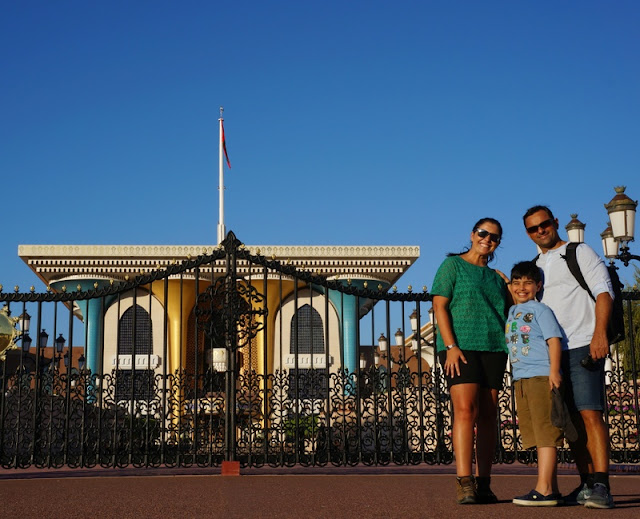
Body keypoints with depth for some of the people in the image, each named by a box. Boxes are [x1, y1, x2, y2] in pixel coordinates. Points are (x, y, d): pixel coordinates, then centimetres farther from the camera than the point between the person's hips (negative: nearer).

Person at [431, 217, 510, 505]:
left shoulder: (496, 277, 22)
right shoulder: (452, 265, 6)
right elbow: (439, 306, -4)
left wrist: (508, 285, 10)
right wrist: (450, 346, -12)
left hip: (493, 348, 5)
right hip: (461, 346, -5)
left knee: (488, 415, 1)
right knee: (466, 410, -16)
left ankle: (483, 483, 3)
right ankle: (464, 483, -19)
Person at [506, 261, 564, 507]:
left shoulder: (540, 309, -2)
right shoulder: (511, 312, 18)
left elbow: (554, 340, -10)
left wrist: (554, 371, -19)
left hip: (541, 376, -8)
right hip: (520, 380, 8)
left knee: (545, 432, -8)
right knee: (536, 434, 9)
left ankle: (543, 489, -11)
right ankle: (552, 490, 15)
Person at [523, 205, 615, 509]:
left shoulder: (580, 253, 4)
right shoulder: (535, 267, 21)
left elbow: (603, 291, -6)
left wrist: (599, 333, -21)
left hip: (582, 347, -6)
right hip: (552, 353, 6)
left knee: (590, 414, -15)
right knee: (572, 420, 5)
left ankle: (601, 487, -19)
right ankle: (586, 484, 8)